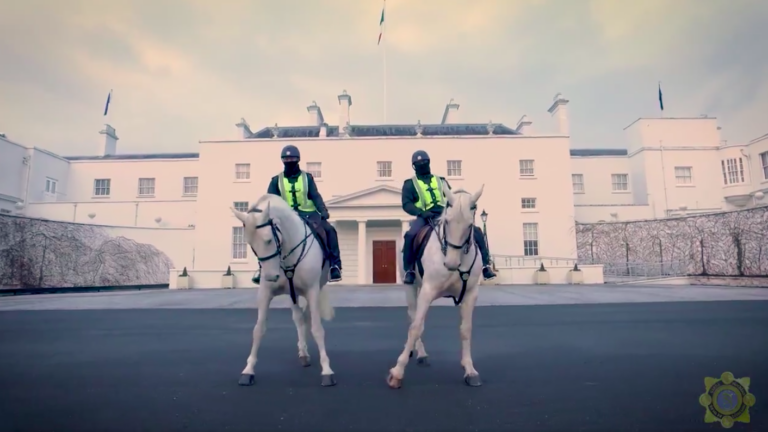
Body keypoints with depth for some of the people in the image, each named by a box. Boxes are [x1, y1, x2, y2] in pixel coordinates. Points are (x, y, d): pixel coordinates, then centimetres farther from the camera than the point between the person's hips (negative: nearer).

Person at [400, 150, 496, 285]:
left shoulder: (440, 180, 22)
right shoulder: (410, 183, 13)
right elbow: (406, 204, 0)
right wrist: (421, 213, -18)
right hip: (425, 217, -3)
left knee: (476, 230, -11)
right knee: (410, 235, -35)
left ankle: (485, 265, -6)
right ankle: (409, 271, -21)